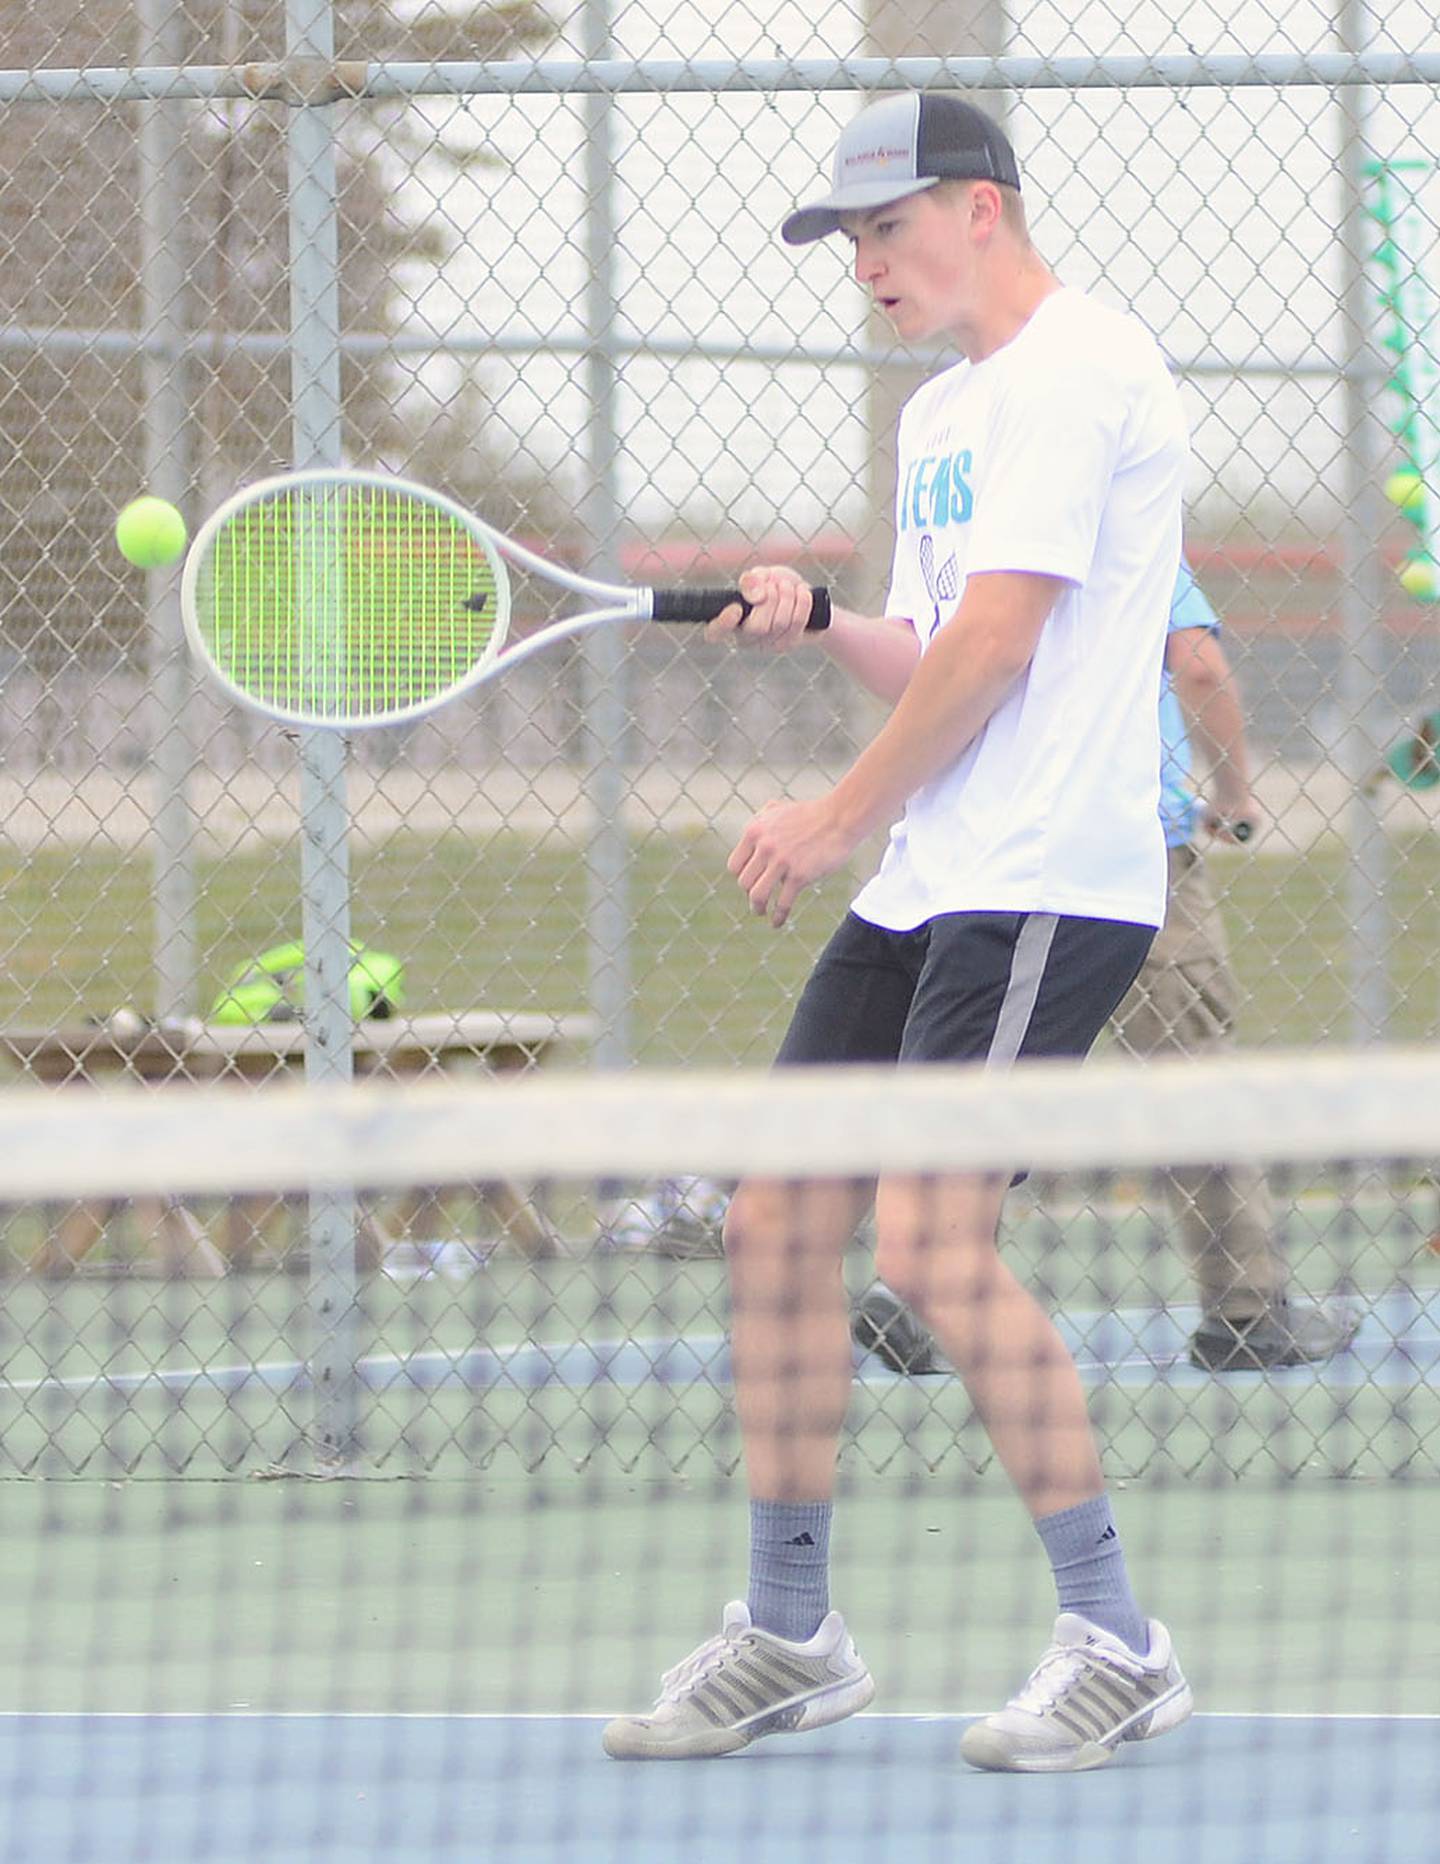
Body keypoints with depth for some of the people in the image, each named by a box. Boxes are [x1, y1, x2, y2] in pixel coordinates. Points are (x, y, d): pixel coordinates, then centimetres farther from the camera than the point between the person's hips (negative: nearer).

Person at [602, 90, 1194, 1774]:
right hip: (922, 890, 10)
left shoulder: (1077, 371, -10)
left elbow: (999, 643, -15)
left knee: (932, 1242, -19)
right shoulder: (940, 413, 21)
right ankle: (788, 1641, 16)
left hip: (1044, 887, -10)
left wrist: (843, 814, -8)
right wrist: (820, 624, 4)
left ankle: (1115, 1643, -9)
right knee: (777, 1224, 6)